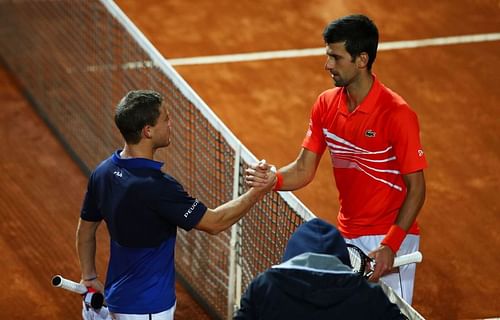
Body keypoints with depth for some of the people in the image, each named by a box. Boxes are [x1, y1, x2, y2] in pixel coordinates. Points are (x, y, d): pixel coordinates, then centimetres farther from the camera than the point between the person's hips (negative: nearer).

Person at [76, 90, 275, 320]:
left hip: (118, 297, 8)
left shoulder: (102, 173, -2)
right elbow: (214, 222, -19)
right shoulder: (156, 186, -27)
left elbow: (85, 229, 12)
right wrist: (259, 191, -11)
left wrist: (89, 277, 24)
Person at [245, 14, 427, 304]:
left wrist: (390, 246, -23)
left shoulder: (397, 114, -18)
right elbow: (303, 171, 2)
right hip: (347, 237, 6)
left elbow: (416, 188, -15)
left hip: (390, 239, -6)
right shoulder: (326, 104, 1)